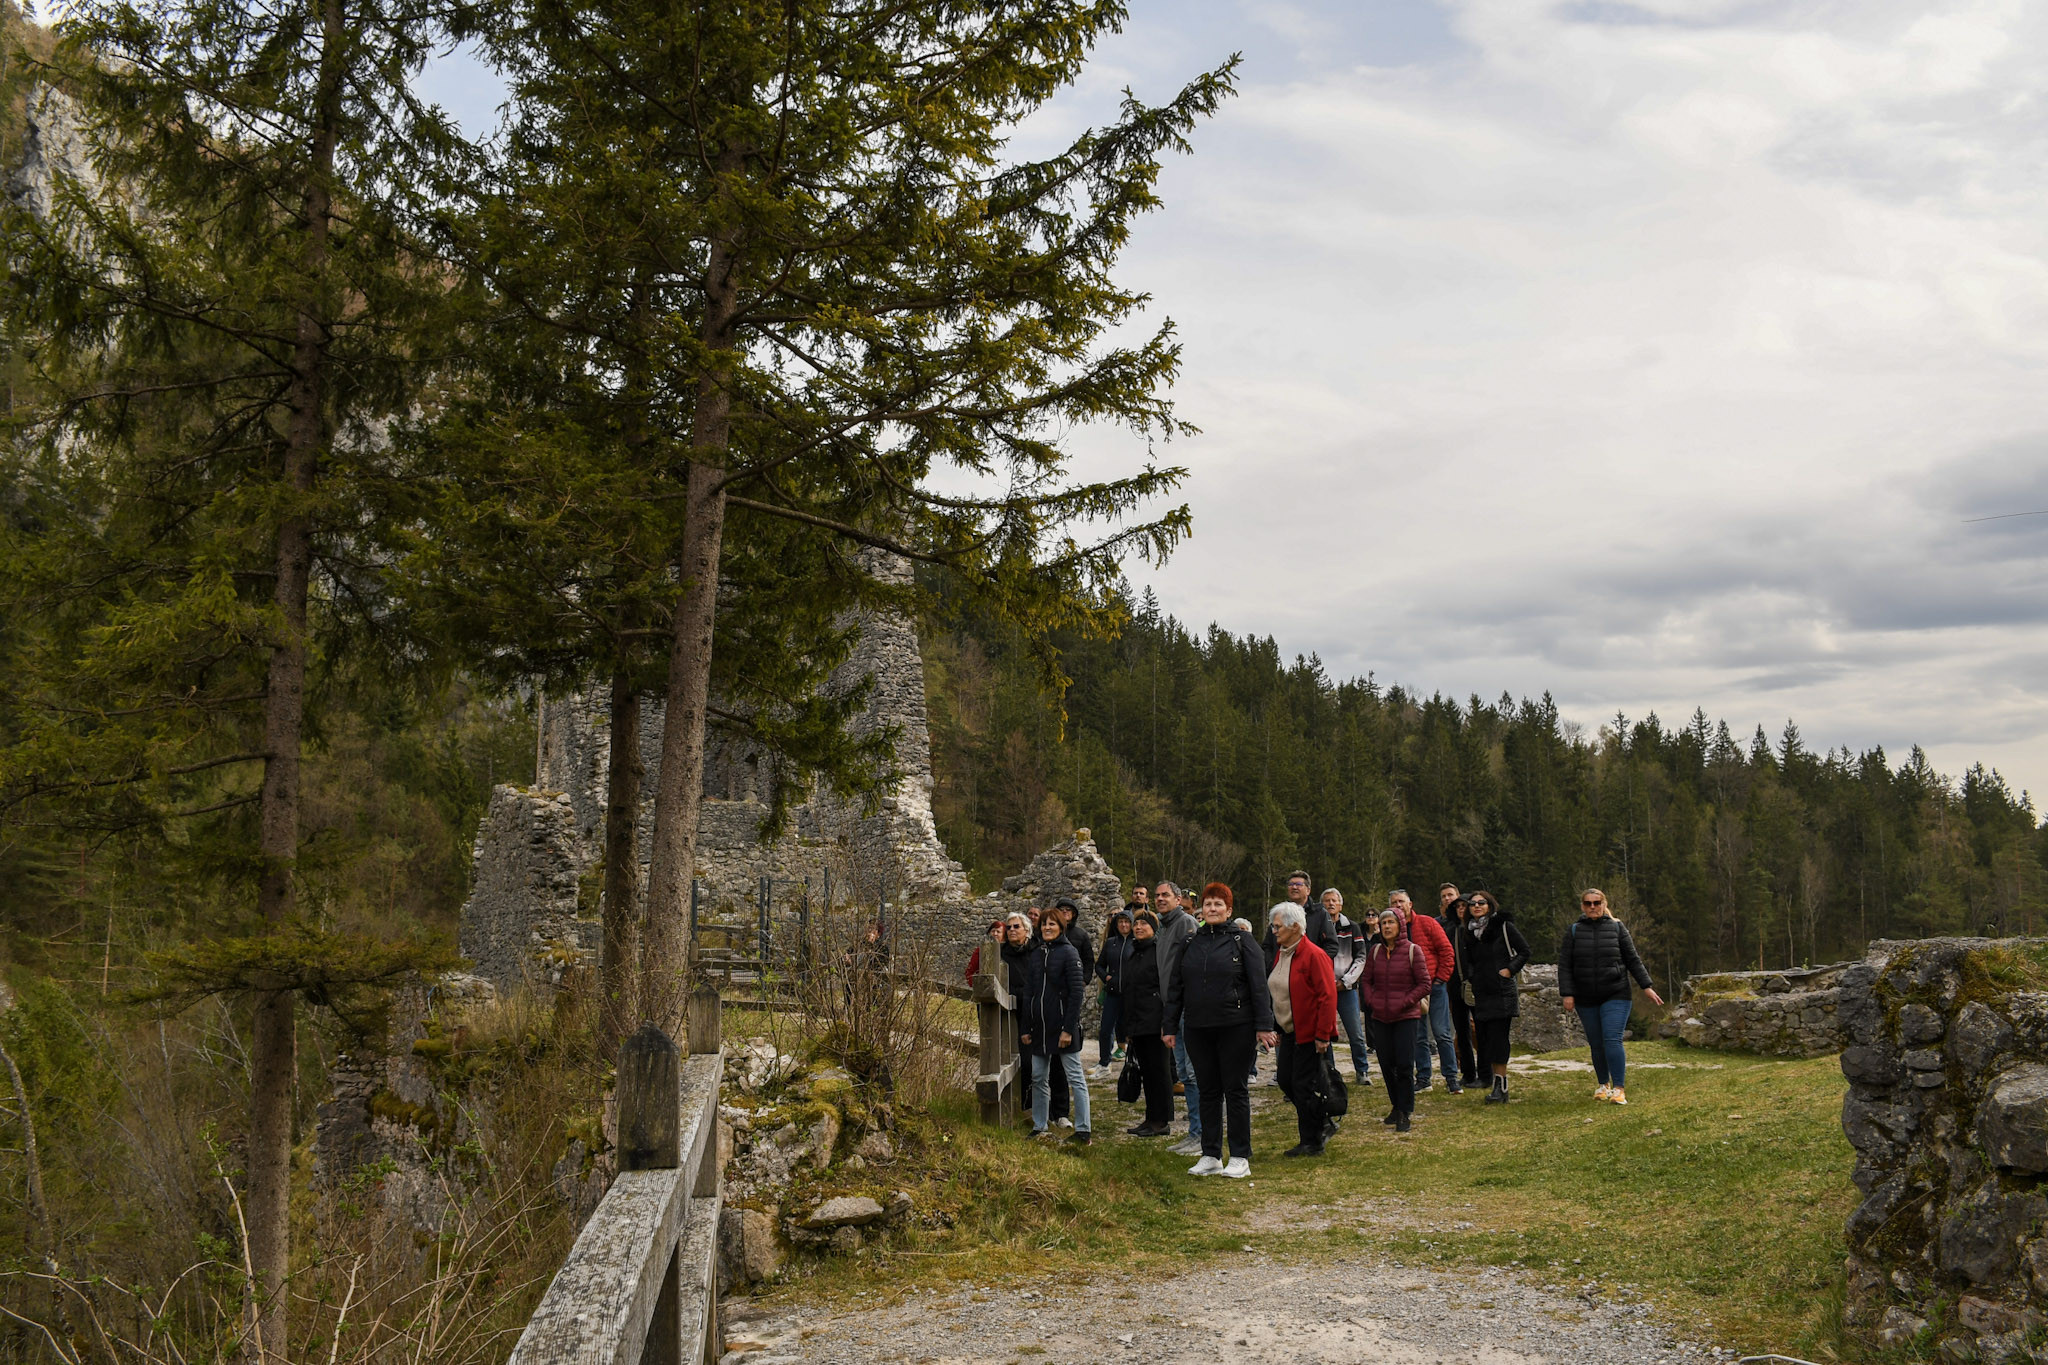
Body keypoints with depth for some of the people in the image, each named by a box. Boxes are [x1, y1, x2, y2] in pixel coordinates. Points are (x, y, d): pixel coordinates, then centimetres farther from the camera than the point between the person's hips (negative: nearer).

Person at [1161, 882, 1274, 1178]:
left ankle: (1240, 1158, 8)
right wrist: (1170, 1025, 10)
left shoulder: (1242, 940, -1)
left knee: (1235, 1089, 1)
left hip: (1235, 1028, -4)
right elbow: (1175, 986, 14)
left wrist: (1263, 1025, -9)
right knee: (1208, 1090, 9)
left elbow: (1259, 985, -4)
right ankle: (1211, 1156, 16)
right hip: (1197, 1029, 4)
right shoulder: (1190, 943, 10)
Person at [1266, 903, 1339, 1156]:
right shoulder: (1280, 955, 10)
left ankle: (1312, 1143, 9)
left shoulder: (1314, 955, -17)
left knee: (1304, 1085, -4)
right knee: (1285, 1080, 9)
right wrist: (1276, 1027, 15)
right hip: (1290, 1032, 9)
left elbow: (1327, 997, -19)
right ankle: (1322, 1125, 25)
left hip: (1310, 1034, -9)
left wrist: (1322, 1035, -20)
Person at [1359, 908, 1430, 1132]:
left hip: (1405, 1017, -4)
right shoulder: (1375, 951, 6)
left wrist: (1404, 1002, -12)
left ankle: (1406, 1113, 3)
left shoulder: (1412, 951, -6)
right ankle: (1396, 1107, 24)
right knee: (1386, 1065, 9)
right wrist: (1371, 1000, -1)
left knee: (1404, 1066, -6)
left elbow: (1424, 984, -5)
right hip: (1380, 1017, 4)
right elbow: (1366, 980, 15)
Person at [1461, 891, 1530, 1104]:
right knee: (1483, 1040, 3)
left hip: (1502, 992, -6)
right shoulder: (1470, 932, 13)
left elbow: (1524, 951, -1)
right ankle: (1497, 1084, 11)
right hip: (1480, 994, 6)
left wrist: (1509, 970, -9)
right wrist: (1471, 977, 7)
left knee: (1497, 1040, -9)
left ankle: (1500, 1086, -7)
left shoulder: (1504, 926, -3)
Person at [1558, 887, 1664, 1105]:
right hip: (1586, 999, 2)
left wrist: (1646, 987, 4)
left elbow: (1633, 960, 8)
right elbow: (1564, 965, 3)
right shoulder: (1574, 931, 5)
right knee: (1596, 1044, 7)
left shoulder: (1617, 928, 5)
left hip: (1616, 995, -2)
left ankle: (1619, 1089, -12)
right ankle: (1603, 1084, 25)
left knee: (1612, 1040, -14)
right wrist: (1567, 994, -5)